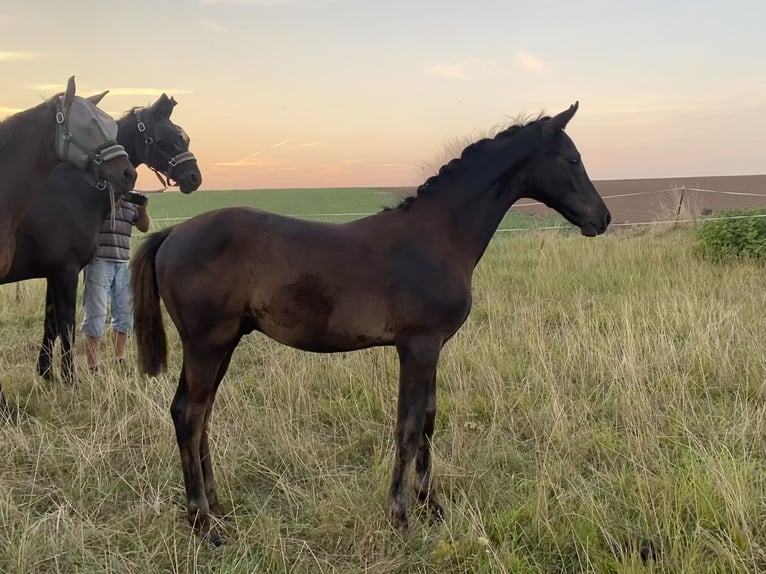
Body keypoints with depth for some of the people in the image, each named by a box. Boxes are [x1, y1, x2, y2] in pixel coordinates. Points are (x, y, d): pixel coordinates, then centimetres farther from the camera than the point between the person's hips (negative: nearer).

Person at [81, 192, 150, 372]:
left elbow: (144, 227, 17)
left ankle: (120, 361, 25)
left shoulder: (130, 199, 13)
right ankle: (93, 367, 3)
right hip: (98, 262, -6)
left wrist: (143, 208, -1)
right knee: (96, 316, -3)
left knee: (125, 315, 12)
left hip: (123, 264, 6)